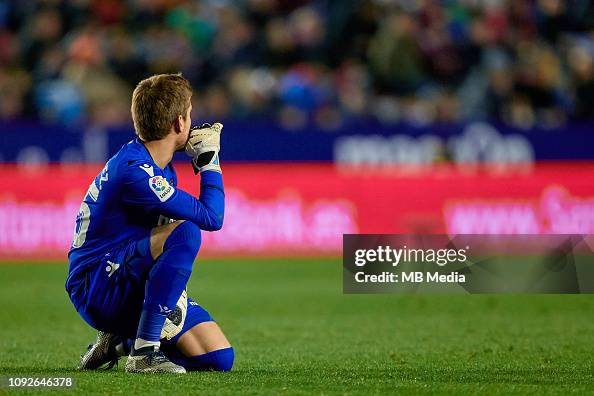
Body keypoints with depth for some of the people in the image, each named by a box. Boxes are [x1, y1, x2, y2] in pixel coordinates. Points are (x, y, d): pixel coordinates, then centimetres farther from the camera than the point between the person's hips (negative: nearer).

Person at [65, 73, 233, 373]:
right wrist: (209, 160, -7)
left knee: (220, 359, -4)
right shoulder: (134, 172, -22)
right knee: (185, 231, -33)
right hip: (96, 289, -9)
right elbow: (211, 218, -20)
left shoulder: (163, 169, 9)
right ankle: (143, 352, -27)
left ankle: (123, 342, 15)